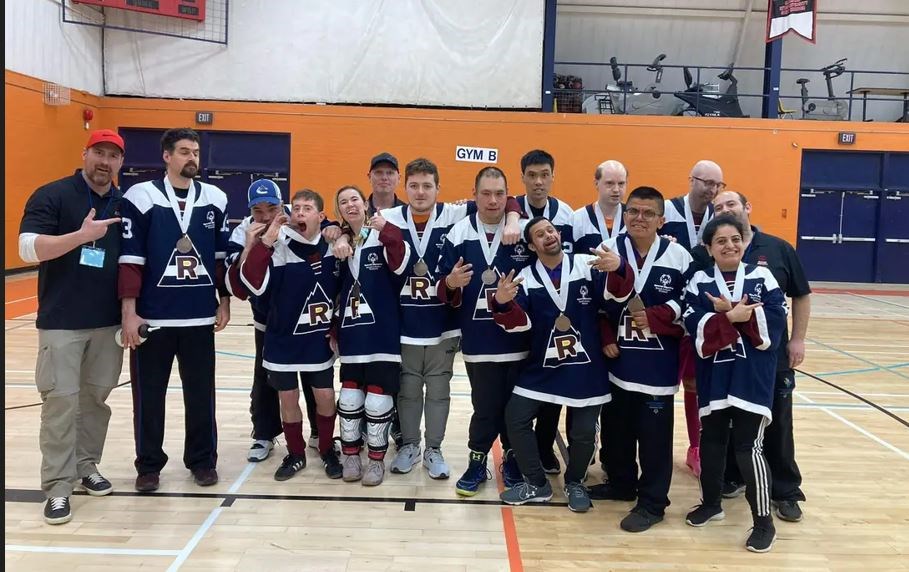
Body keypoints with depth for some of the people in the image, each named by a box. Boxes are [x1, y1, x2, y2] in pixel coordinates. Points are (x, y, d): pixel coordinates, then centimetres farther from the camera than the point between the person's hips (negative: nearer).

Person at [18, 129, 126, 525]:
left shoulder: (126, 205, 9)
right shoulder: (51, 196, -5)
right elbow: (28, 249, -14)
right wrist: (82, 234, -26)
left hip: (110, 321, 4)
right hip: (61, 321, -4)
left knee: (96, 396, 12)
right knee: (61, 400, -3)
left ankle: (86, 467, 28)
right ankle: (57, 488, 6)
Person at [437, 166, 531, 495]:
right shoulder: (459, 235, -1)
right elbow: (445, 294, -1)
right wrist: (451, 284, -21)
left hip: (518, 340, 1)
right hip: (478, 341, 0)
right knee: (486, 406, 6)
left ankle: (512, 460, 34)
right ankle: (477, 462, 27)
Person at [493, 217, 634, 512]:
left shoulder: (587, 265, -5)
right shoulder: (526, 277, -1)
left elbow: (618, 292, -16)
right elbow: (519, 322, -9)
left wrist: (619, 268, -38)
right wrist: (503, 304, -31)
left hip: (586, 369, -1)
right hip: (543, 367, 2)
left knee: (584, 433, 4)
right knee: (515, 417, -2)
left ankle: (574, 483, 33)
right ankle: (537, 484, 17)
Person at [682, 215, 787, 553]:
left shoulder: (762, 278, 0)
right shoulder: (699, 282, 2)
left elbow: (774, 325, -11)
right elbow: (696, 328, -9)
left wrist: (732, 313, -16)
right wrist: (733, 318, -19)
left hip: (752, 377, -2)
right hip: (714, 376, 2)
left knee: (748, 446, -2)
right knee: (711, 441, 15)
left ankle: (764, 521, 14)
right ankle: (711, 503, 36)